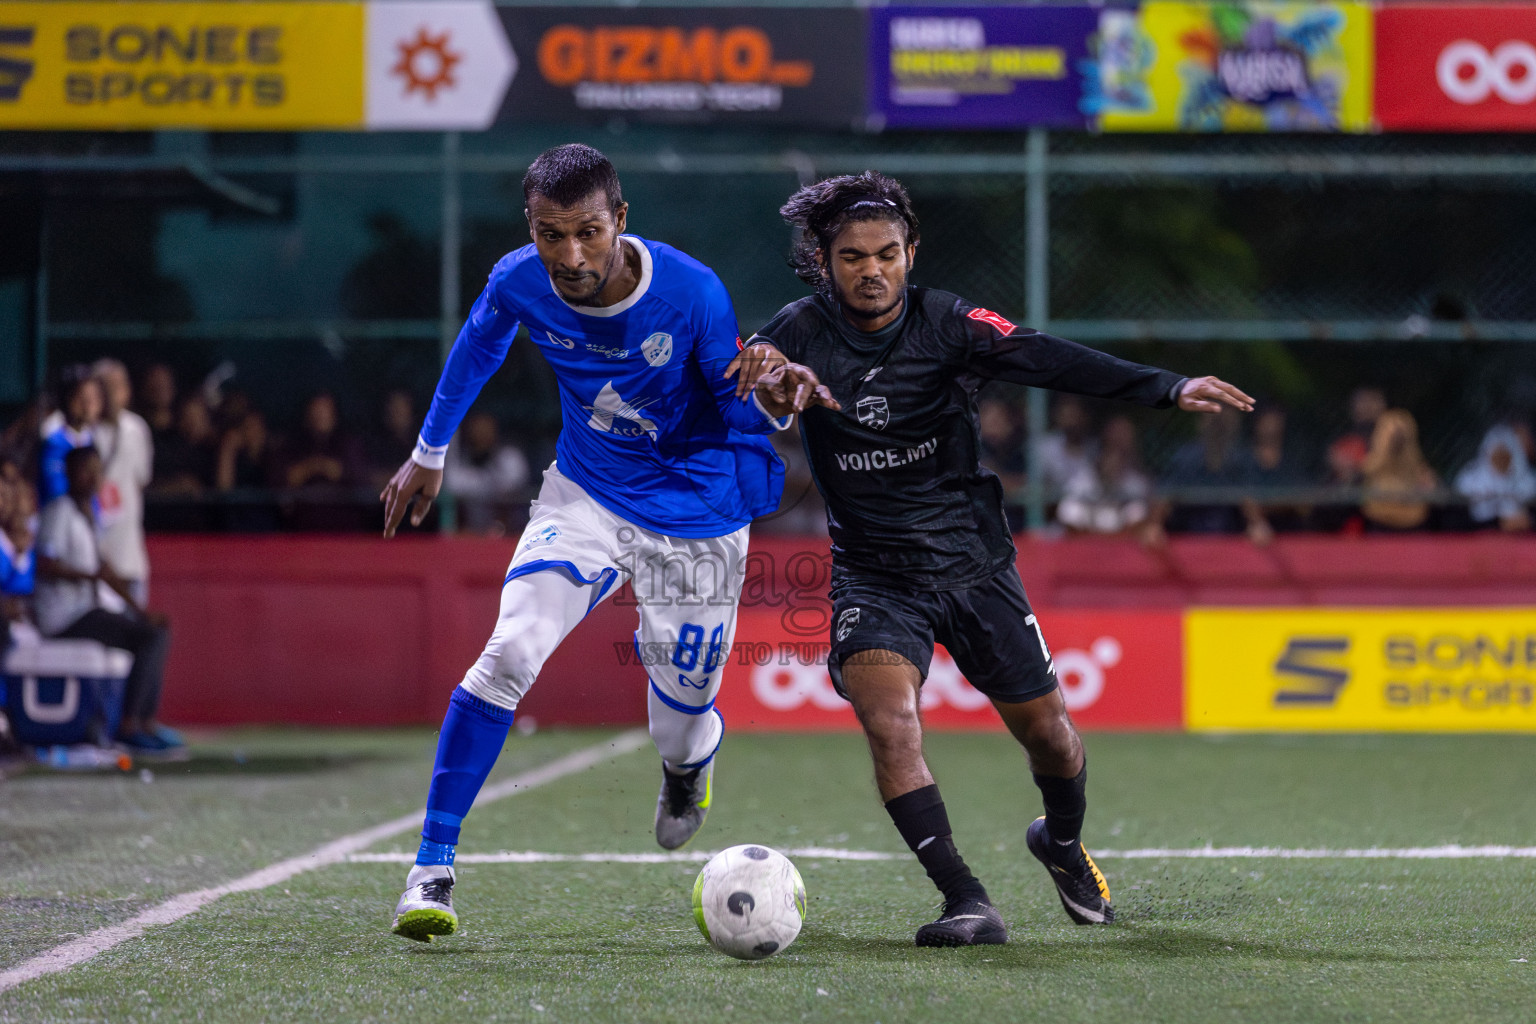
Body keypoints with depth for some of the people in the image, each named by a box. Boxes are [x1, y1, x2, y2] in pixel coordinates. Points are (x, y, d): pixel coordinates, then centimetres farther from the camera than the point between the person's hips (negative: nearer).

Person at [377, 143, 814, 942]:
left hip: (697, 518, -2)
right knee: (510, 654, -20)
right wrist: (429, 453, 18)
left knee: (681, 718, 6)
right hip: (586, 495, 2)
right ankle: (432, 867, -15)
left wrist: (770, 398, -40)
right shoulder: (518, 283, -16)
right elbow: (478, 347, 8)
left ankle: (689, 763, 48)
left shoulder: (691, 292, -26)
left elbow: (747, 411, -16)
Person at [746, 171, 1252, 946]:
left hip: (971, 559, 1)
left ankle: (1063, 844, 42)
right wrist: (770, 383, -44)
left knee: (1045, 730, 9)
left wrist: (1170, 388, -38)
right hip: (872, 576, 0)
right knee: (888, 721, -25)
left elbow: (1047, 360, -23)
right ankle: (966, 902, -23)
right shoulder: (804, 332, -6)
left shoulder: (945, 323, -11)